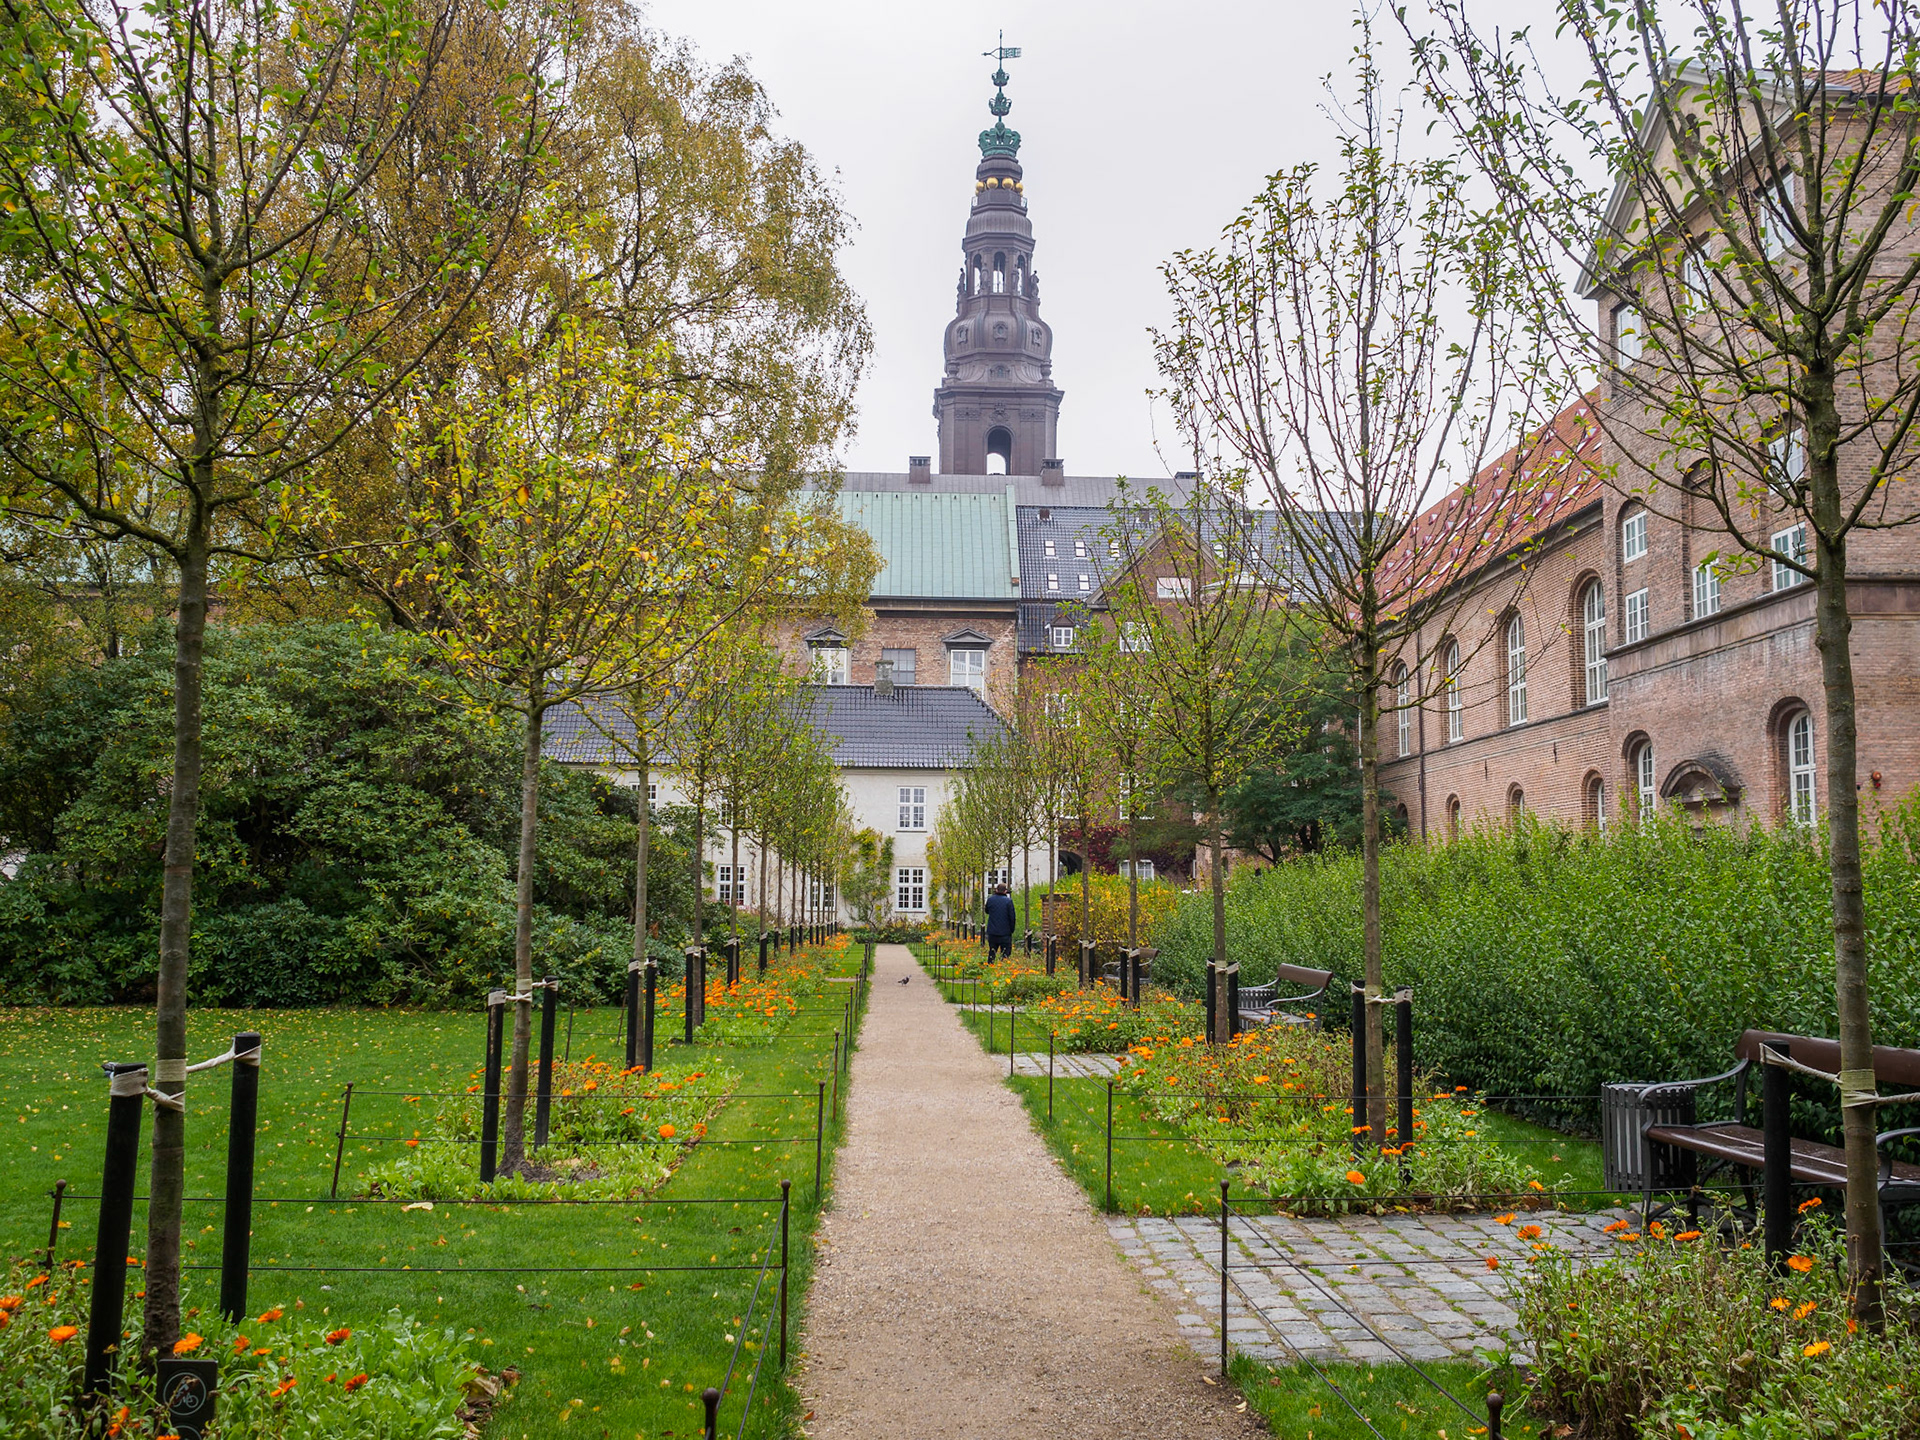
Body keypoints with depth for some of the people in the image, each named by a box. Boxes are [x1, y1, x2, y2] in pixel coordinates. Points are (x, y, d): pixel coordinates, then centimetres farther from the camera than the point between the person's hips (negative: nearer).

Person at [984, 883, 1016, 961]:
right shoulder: (1008, 901, -10)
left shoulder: (990, 899, -2)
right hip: (1005, 933, -3)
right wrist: (1012, 930, 5)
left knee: (991, 955, 14)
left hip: (992, 932, 3)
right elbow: (1012, 917, -9)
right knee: (1005, 955, 2)